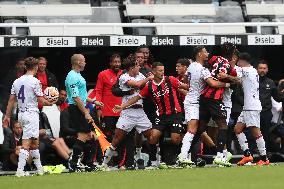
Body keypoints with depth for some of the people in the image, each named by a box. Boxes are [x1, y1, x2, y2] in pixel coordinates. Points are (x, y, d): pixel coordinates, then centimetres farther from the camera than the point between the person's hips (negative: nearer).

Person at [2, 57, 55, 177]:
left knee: (34, 143, 17)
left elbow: (11, 100, 9)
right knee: (26, 143, -10)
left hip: (21, 114, 7)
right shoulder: (35, 81, -12)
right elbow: (41, 101, -10)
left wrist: (7, 116, 14)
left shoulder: (17, 81, 8)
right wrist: (50, 103, 10)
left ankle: (39, 168, 24)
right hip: (32, 114, -7)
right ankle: (20, 170, -16)